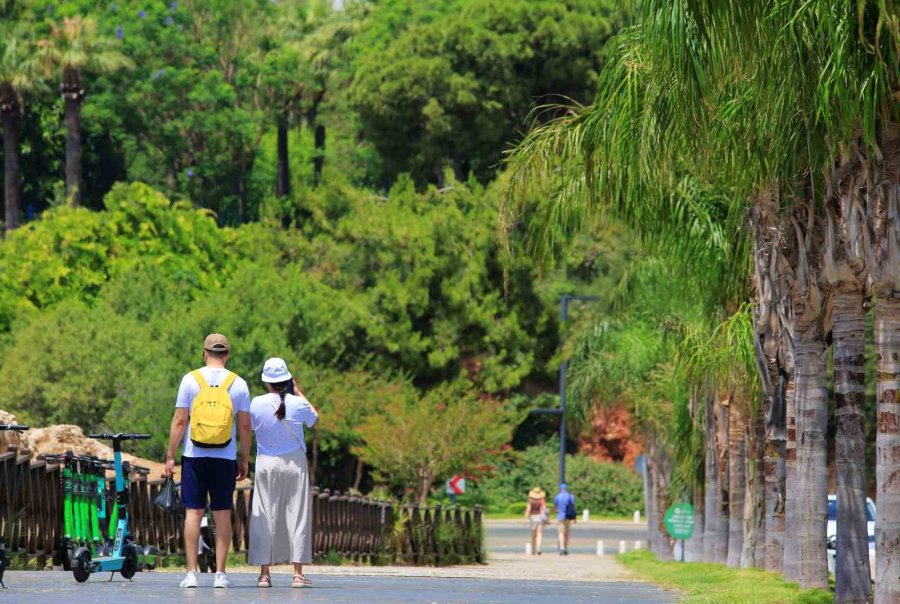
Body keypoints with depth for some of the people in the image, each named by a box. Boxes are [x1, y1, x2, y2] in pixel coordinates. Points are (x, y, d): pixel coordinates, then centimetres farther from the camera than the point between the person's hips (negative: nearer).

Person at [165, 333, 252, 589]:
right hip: (225, 458, 1)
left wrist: (170, 456, 2)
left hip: (194, 456, -1)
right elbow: (245, 425, 3)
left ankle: (191, 572, -1)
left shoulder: (191, 379, -1)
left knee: (193, 512, 2)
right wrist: (245, 460, 11)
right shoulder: (238, 384, 2)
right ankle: (220, 573, 2)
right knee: (223, 514, 4)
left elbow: (179, 420, -2)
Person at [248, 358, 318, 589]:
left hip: (266, 465, 0)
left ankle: (264, 573, 2)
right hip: (294, 464, 0)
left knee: (264, 517, 5)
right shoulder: (298, 404, -8)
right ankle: (297, 573, 1)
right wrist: (298, 392, 17)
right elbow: (314, 418, 12)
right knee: (296, 516, 4)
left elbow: (250, 426, 7)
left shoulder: (257, 404, -9)